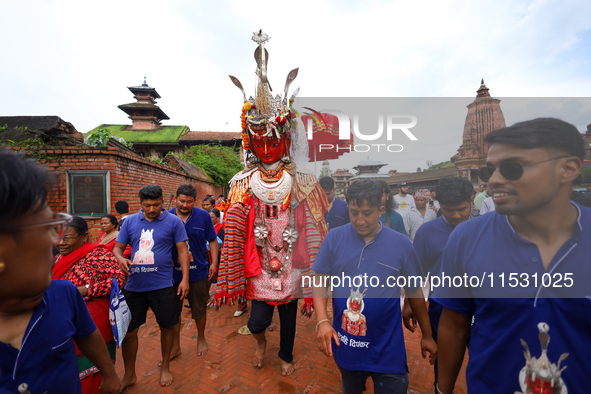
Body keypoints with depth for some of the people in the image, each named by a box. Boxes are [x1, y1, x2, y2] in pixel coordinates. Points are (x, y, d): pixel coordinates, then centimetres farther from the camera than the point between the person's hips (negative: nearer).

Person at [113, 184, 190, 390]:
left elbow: (182, 251, -3)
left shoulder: (173, 222, -5)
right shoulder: (130, 221, 3)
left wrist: (185, 279, -9)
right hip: (134, 285, 3)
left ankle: (165, 368, 37)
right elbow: (117, 247, 9)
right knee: (128, 330, 13)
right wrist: (121, 259, -15)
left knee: (167, 326, 12)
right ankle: (129, 374, 37)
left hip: (162, 285, -2)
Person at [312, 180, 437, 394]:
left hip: (387, 348, -1)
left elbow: (415, 291, 0)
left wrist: (427, 335, 6)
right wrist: (322, 320, -19)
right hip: (344, 343, 2)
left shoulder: (401, 244, -11)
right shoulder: (334, 238, -11)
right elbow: (320, 280, -7)